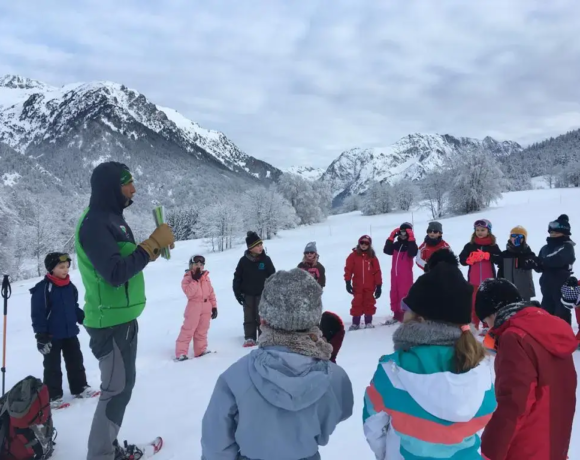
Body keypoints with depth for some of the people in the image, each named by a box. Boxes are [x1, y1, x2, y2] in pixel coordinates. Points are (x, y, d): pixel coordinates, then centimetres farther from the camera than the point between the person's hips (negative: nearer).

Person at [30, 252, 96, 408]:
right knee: (52, 367, 7)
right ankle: (53, 396, 18)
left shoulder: (70, 287, 4)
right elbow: (37, 314, -17)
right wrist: (41, 335, -19)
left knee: (76, 362, 15)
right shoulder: (42, 288, -16)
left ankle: (80, 388, 30)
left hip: (70, 333, 6)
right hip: (52, 336, -6)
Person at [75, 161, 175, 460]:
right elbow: (116, 273, -27)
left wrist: (155, 247, 1)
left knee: (122, 385, 18)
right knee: (117, 389, -3)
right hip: (111, 321, -10)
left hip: (122, 318, 10)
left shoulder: (111, 218, 12)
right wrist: (153, 243, -24)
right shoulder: (95, 222, -19)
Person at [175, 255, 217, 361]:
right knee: (188, 330, -4)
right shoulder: (187, 278, -6)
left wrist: (214, 306, 8)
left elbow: (211, 293, 12)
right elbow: (189, 292, -21)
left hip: (206, 307, 5)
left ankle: (201, 350, 23)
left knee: (202, 330, 13)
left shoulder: (206, 277, 9)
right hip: (194, 307, -5)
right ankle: (181, 353, 0)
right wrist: (195, 280, -23)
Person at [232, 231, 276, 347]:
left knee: (261, 317, 4)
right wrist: (237, 293, -4)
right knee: (249, 317, 8)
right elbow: (237, 277, 1)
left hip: (262, 294, -1)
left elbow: (273, 277, -1)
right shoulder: (244, 260, -6)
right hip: (247, 294, 1)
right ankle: (249, 338, 15)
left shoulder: (266, 260, -6)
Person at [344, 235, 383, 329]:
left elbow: (377, 271, 1)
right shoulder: (353, 256, -2)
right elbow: (348, 269, -3)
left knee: (369, 304, 8)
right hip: (357, 286, -1)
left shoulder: (372, 256, 1)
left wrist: (379, 285, -1)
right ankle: (355, 323, 11)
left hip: (370, 286, 1)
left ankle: (368, 322, 19)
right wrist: (348, 282, -8)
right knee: (357, 304, 3)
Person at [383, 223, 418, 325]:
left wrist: (411, 239, -26)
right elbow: (386, 250, -4)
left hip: (406, 275, -6)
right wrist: (391, 237, -8)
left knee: (404, 294, -7)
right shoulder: (396, 245, 10)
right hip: (394, 274, 6)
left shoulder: (410, 244, -5)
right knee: (394, 294, 11)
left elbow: (413, 253, -25)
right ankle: (397, 314, 21)